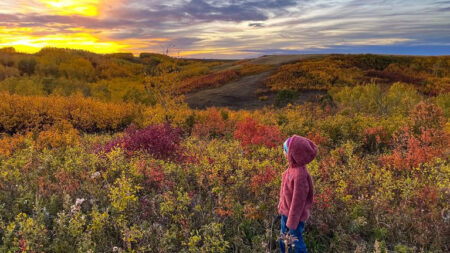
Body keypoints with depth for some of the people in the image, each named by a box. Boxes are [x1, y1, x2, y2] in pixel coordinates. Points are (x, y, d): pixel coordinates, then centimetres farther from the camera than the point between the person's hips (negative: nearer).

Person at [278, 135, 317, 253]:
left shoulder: (300, 174, -31)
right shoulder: (293, 167, -6)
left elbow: (298, 201, -24)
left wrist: (292, 223, -16)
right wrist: (282, 208, 17)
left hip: (295, 216, -8)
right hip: (286, 212, 8)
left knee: (296, 242, 13)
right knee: (283, 240, 24)